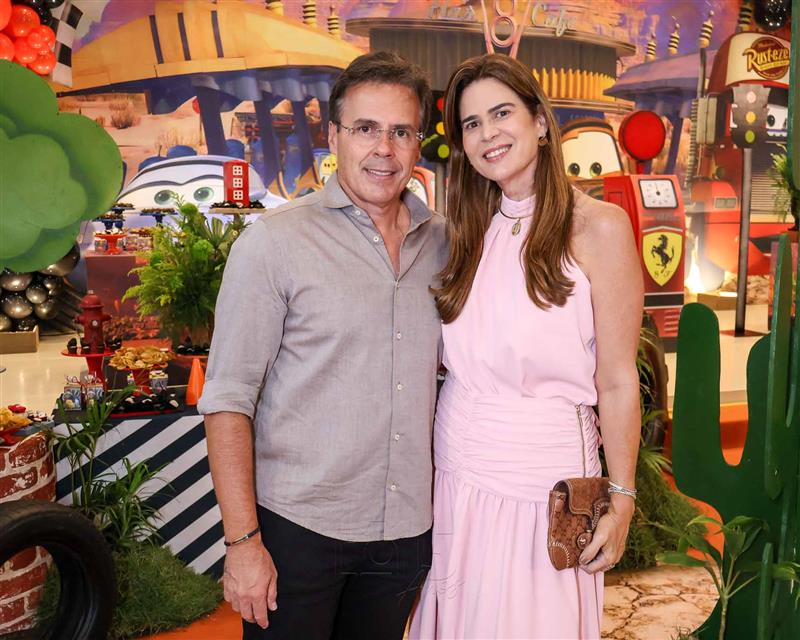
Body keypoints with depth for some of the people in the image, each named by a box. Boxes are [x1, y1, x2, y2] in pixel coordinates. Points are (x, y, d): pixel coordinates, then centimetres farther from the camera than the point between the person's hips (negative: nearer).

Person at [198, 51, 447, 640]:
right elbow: (227, 400, -11)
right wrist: (243, 541, -14)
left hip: (408, 528, 4)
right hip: (297, 526, -4)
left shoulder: (443, 244, 3)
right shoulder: (275, 241, -9)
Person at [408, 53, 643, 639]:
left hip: (541, 475, -5)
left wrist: (620, 499, -8)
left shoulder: (598, 227, -11)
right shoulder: (474, 232, 6)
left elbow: (618, 380, -9)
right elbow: (458, 358, 10)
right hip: (455, 468, 5)